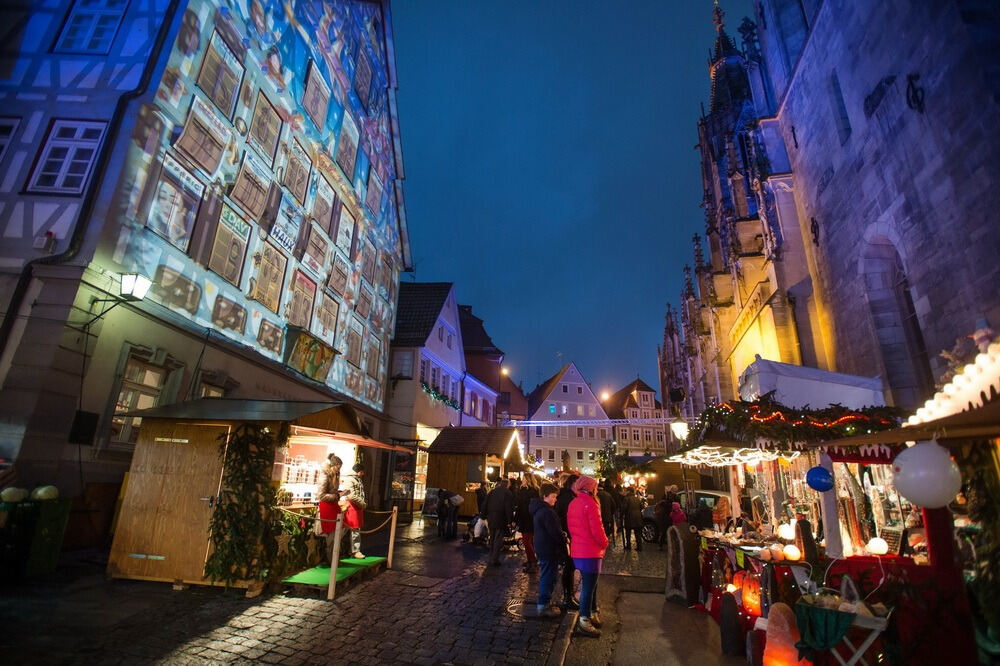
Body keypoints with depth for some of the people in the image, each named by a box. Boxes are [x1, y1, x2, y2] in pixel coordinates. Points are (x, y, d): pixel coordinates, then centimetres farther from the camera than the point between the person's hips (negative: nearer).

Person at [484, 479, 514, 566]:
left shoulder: (491, 492, 4)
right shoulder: (508, 493, -10)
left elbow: (485, 505, 6)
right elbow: (509, 508, -13)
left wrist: (486, 517, 12)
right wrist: (510, 519, -4)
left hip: (491, 519, 5)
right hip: (501, 520, -5)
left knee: (492, 539, 18)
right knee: (498, 540, 3)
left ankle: (491, 558, 25)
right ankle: (495, 559, 3)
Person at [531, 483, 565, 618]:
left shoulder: (538, 509, 10)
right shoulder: (547, 512, -23)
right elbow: (555, 532, -23)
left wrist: (562, 535, 9)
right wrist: (564, 538, -5)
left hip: (542, 548, 10)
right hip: (549, 550, -10)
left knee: (546, 576, 20)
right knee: (548, 577, 0)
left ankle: (544, 603, 30)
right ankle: (544, 606, 9)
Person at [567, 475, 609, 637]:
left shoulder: (573, 503, 9)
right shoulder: (590, 503, -18)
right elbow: (596, 528, -20)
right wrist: (604, 543, -4)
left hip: (577, 550, 9)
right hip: (590, 551, -9)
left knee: (589, 583, 20)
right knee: (589, 586, 1)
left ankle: (593, 614, 31)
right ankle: (584, 622, 8)